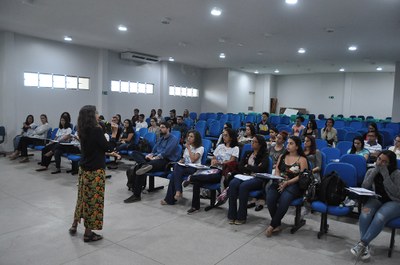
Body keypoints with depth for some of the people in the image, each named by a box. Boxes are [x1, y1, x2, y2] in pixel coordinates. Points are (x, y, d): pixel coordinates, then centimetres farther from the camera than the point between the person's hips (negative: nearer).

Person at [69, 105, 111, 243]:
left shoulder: (83, 130, 4)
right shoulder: (96, 130, -19)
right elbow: (107, 147, -12)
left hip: (84, 168, 8)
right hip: (95, 170, -8)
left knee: (83, 196, 21)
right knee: (93, 199, 3)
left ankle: (74, 225, 33)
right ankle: (88, 233, 13)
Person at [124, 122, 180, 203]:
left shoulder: (173, 139, -2)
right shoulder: (161, 138, 26)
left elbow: (166, 152, -15)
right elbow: (154, 150, 21)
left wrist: (154, 158, -18)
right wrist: (150, 155, -2)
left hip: (166, 161, -9)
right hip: (155, 158, 9)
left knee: (138, 168, -28)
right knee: (135, 153, -7)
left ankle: (136, 195, -22)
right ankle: (144, 165, -38)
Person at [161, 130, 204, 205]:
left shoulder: (200, 148, 1)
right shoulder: (187, 147, 23)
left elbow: (193, 159, -13)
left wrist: (188, 148, -5)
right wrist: (181, 161, 3)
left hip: (194, 169, -6)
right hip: (185, 167, 6)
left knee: (176, 171, -31)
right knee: (176, 166, -30)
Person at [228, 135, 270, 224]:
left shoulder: (264, 156, 6)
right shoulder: (248, 153, 22)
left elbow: (260, 169, -10)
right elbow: (240, 167, 13)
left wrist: (247, 167, 2)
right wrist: (252, 170, -3)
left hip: (258, 179, -4)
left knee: (243, 186, -35)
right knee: (233, 183, -28)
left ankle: (241, 217, -24)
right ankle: (232, 215, -24)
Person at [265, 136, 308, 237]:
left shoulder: (302, 159, 6)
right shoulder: (282, 156, 22)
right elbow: (277, 170, 16)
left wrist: (287, 183, -15)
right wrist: (279, 180, -5)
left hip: (293, 184, -4)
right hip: (279, 182, 4)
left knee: (284, 199, -35)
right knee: (270, 198, -28)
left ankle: (272, 225, -19)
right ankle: (277, 224, -10)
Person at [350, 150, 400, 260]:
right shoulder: (371, 171, 7)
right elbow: (363, 188, -5)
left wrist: (385, 175, -20)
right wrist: (375, 172, -10)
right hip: (376, 200, 3)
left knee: (380, 217, -36)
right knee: (365, 213, -32)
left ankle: (362, 243, -32)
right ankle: (365, 246, -32)